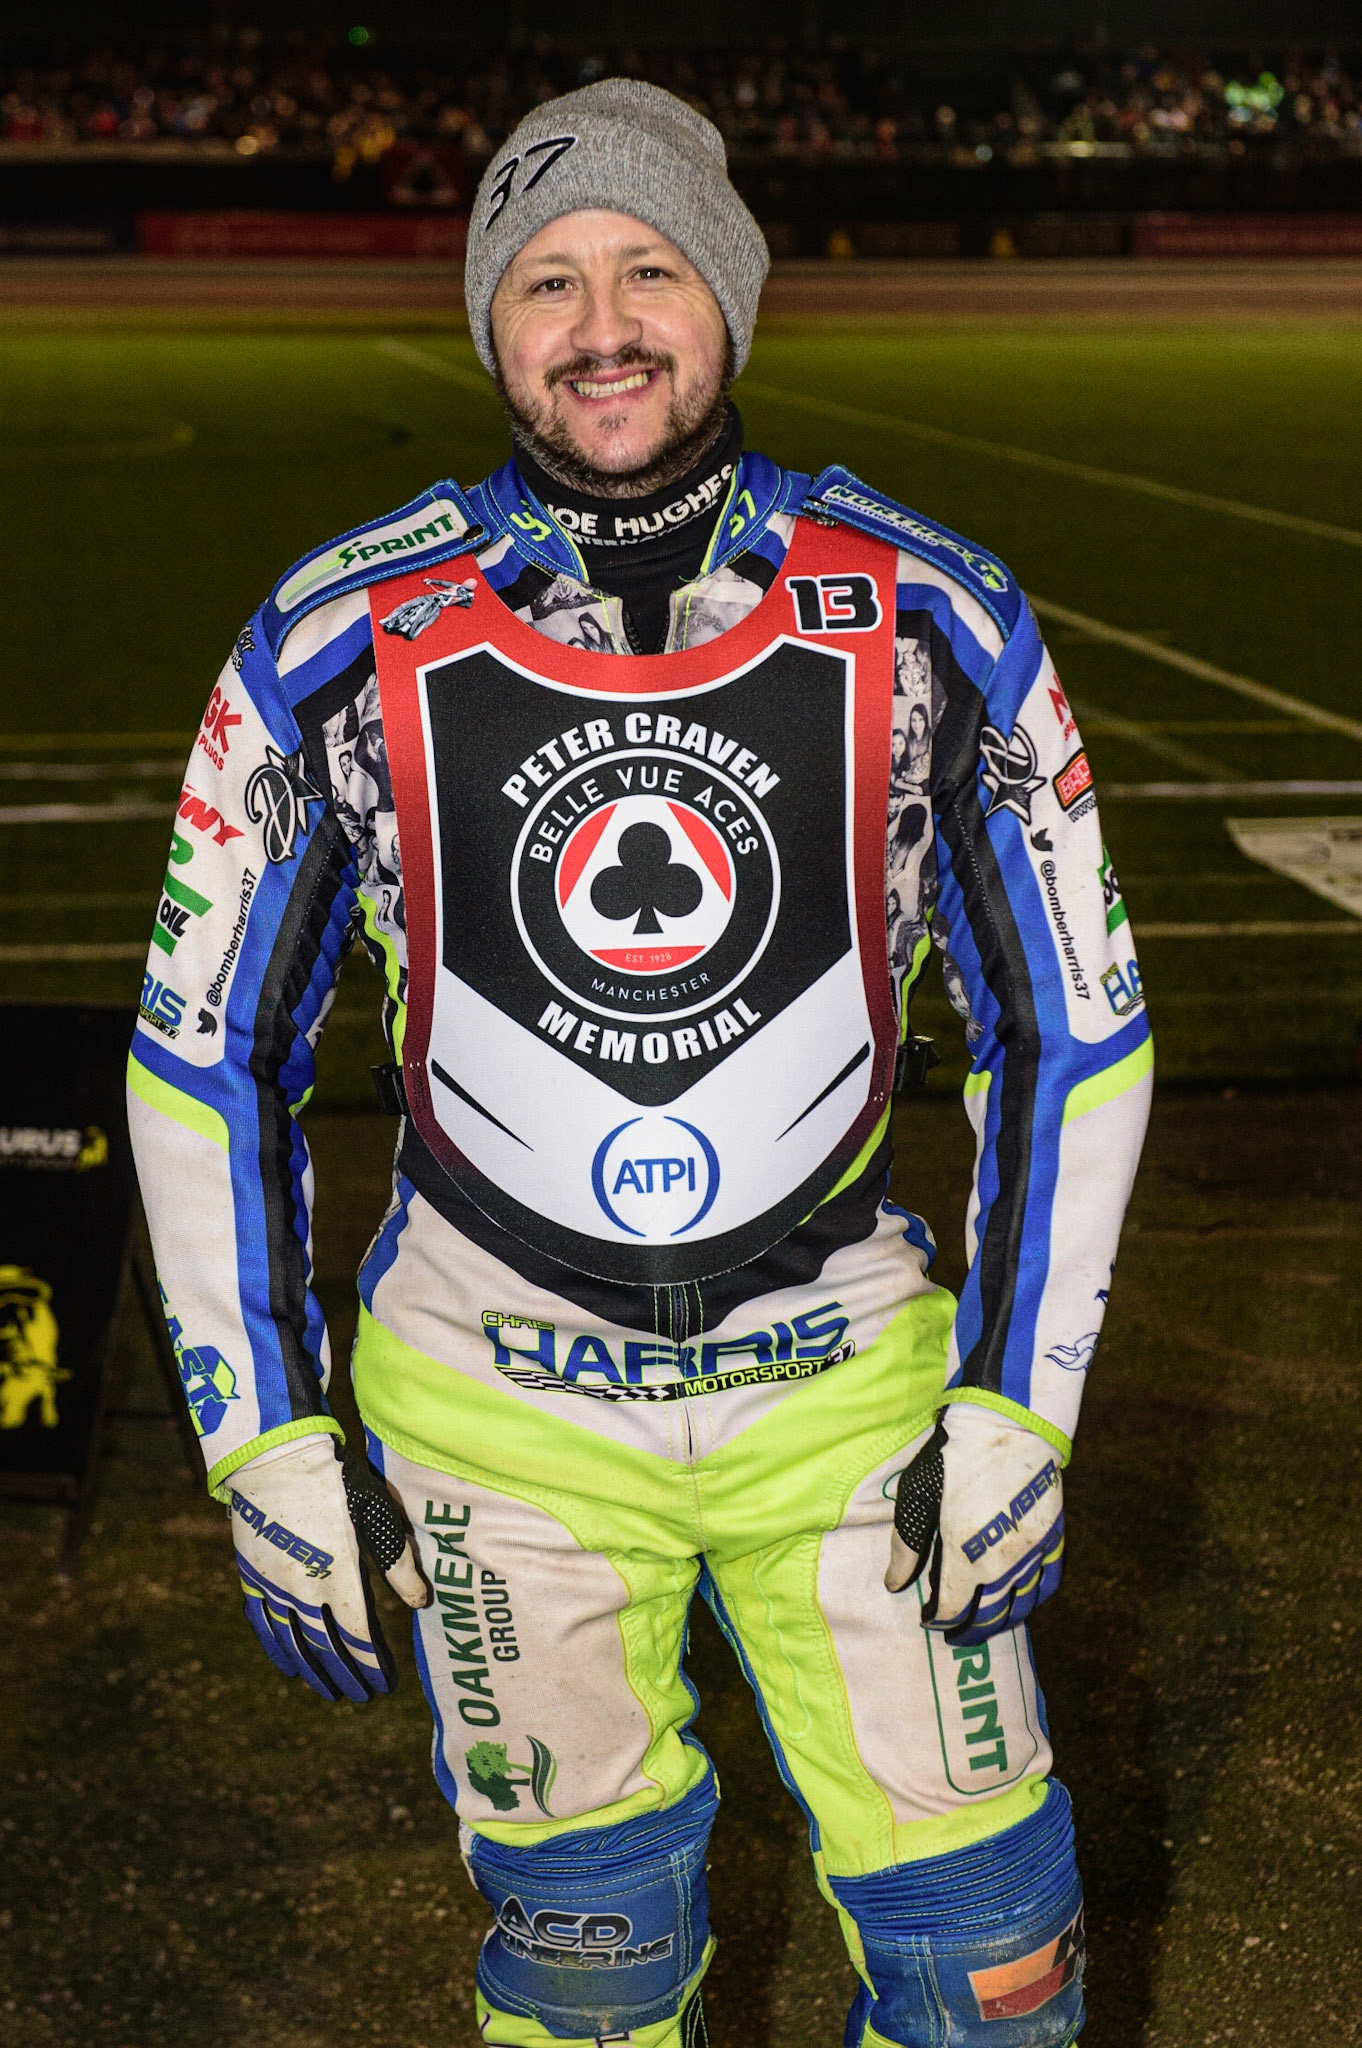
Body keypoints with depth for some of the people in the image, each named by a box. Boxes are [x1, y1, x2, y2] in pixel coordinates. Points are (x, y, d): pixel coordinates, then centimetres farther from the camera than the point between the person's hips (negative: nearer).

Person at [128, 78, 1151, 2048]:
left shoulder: (933, 625, -9)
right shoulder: (344, 645, -10)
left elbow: (1069, 1025, 0)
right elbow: (210, 1054, -1)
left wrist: (1015, 1406, -4)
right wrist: (268, 1441, -3)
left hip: (850, 1375, 1)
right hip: (496, 1401, 0)